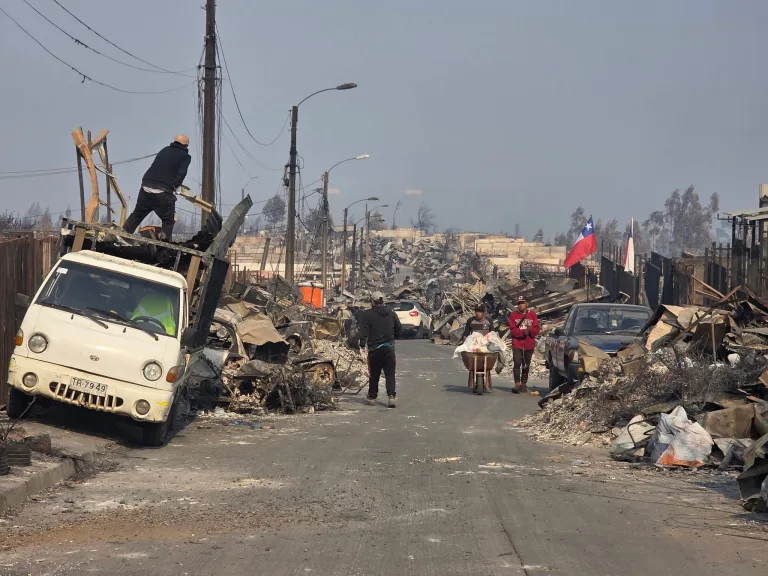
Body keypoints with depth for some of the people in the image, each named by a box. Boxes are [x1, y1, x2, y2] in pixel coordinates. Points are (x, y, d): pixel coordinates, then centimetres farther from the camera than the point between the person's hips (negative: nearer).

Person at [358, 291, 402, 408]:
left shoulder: (367, 315, -7)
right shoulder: (391, 313, 6)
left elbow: (363, 333, -14)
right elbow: (399, 331, 12)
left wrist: (362, 345, -10)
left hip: (374, 349, -2)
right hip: (389, 348, 2)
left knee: (374, 375, 10)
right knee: (390, 374, 2)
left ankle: (372, 397, 19)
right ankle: (391, 396, -10)